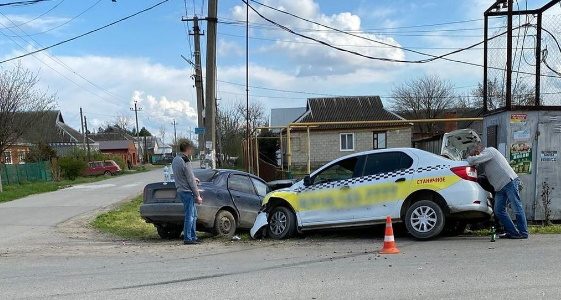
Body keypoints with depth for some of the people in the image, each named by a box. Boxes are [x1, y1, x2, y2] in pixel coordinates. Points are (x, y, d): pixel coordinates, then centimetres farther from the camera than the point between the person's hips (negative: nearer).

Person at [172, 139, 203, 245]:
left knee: (193, 215, 17)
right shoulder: (185, 162, -18)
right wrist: (198, 196, -12)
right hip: (187, 192, -10)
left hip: (180, 190, 10)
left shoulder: (175, 160, 11)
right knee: (189, 215, -2)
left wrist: (193, 179, 28)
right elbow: (191, 181, -17)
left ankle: (193, 237, 22)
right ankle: (188, 238, 3)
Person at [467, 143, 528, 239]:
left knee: (517, 207, -6)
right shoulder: (486, 156, 26)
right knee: (498, 210, 3)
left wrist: (469, 157, 6)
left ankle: (523, 233, -3)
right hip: (500, 187, 10)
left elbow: (474, 160, -13)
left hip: (510, 181, -10)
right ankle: (512, 232, 5)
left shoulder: (489, 151, -3)